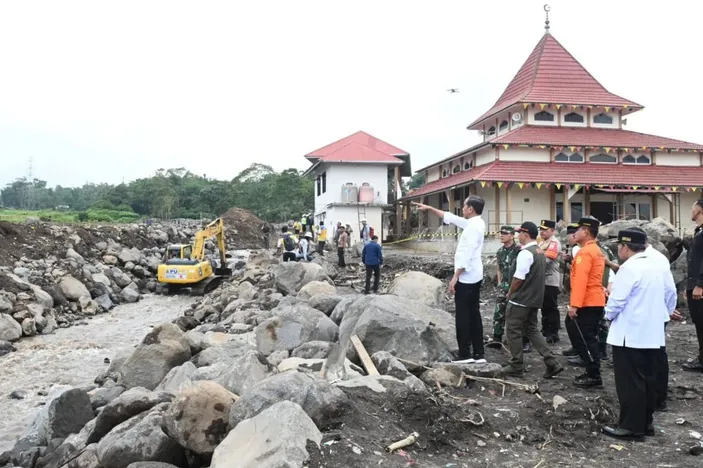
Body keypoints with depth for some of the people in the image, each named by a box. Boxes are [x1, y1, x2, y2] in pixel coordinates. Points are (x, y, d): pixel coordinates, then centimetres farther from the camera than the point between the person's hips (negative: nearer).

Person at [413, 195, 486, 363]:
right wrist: (429, 208, 25)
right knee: (474, 315, 11)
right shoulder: (474, 223, 11)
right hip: (474, 277, 10)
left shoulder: (473, 227, -18)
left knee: (463, 317, -3)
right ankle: (478, 354, 15)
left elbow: (466, 255, -23)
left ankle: (465, 355, 1)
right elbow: (450, 218, 22)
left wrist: (455, 277, -21)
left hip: (466, 278, -10)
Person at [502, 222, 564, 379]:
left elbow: (519, 278, -21)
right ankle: (552, 363, 8)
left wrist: (510, 293, -5)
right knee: (532, 330, 16)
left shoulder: (525, 253, -19)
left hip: (520, 299, -9)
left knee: (514, 331, 3)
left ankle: (516, 367, 10)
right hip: (535, 299, 9)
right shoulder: (541, 252, 12)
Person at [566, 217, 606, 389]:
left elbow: (580, 280, -23)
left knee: (585, 339, -4)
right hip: (595, 302, 10)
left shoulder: (585, 252, -16)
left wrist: (574, 304, -25)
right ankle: (592, 373, 22)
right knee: (588, 339, 16)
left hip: (586, 304, -10)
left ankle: (594, 377, 0)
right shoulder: (596, 250, 16)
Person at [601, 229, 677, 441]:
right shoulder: (658, 267, 9)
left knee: (630, 382, -1)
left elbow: (617, 300, -20)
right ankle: (646, 423, 24)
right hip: (652, 333, 9)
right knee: (647, 379, 15)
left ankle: (631, 427, 4)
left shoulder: (630, 268, -18)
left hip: (629, 334, -9)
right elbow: (671, 294, 17)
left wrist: (609, 314, -1)